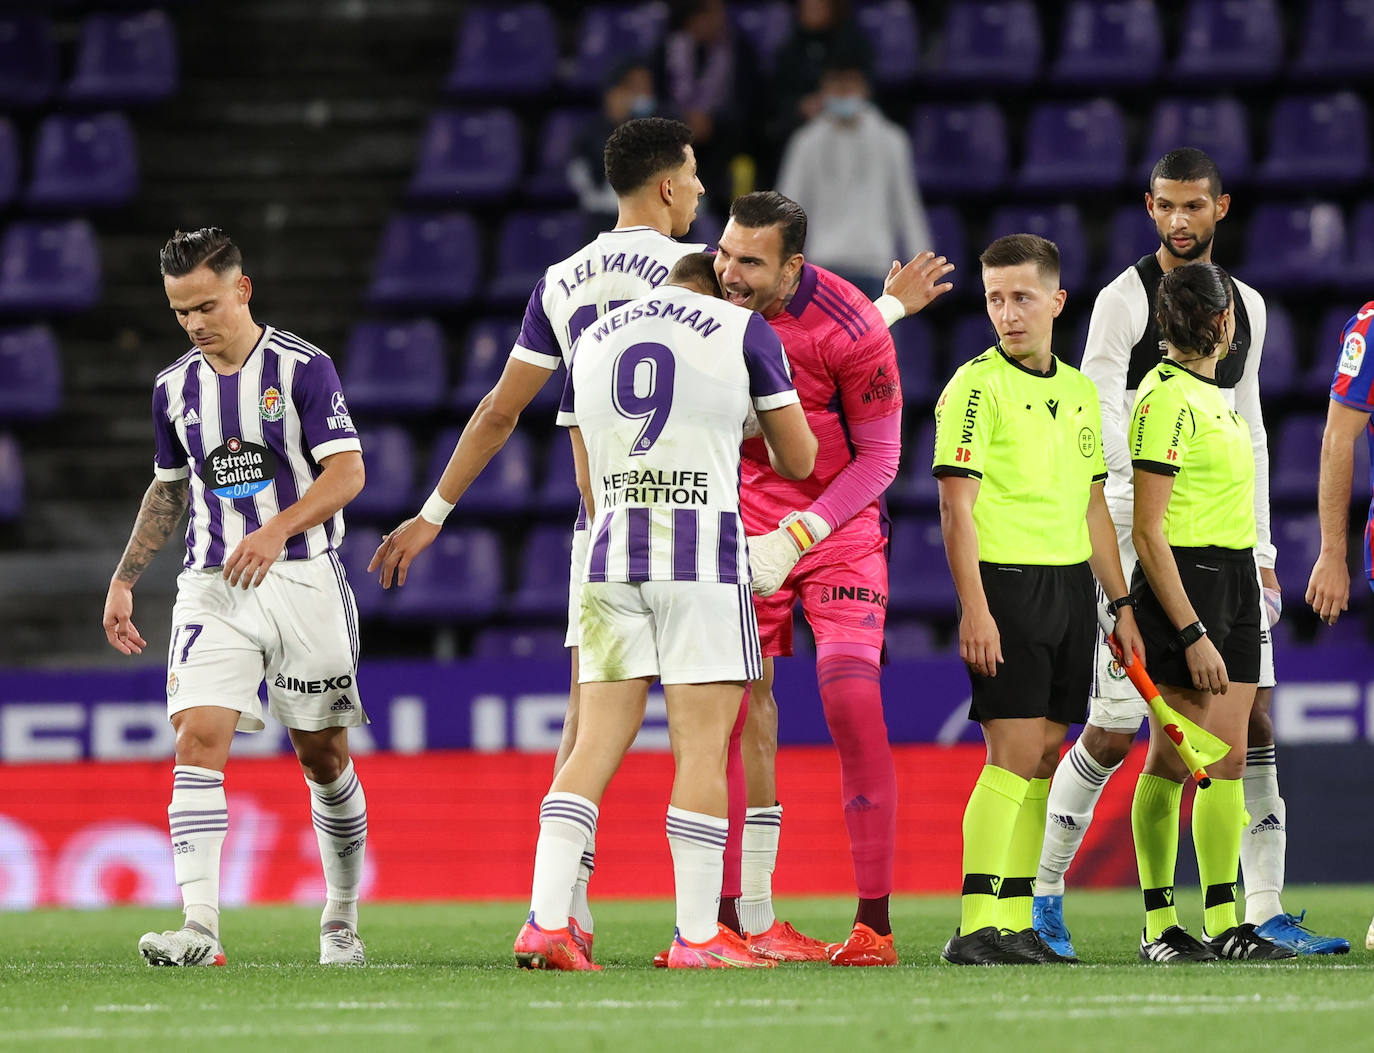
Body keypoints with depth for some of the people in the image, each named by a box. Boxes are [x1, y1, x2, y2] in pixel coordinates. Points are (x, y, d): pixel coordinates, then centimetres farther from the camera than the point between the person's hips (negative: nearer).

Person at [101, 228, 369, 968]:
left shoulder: (302, 368, -5)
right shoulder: (175, 387, 10)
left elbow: (346, 471, -10)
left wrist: (277, 529, -25)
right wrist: (124, 579, 16)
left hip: (303, 581, -3)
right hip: (212, 590, 3)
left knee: (324, 759, 6)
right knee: (198, 742, -16)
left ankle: (342, 921, 24)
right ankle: (199, 928, -25)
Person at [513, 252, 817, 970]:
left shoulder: (594, 339, 19)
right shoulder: (743, 331, 6)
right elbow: (799, 460, 12)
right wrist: (770, 442, 34)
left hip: (612, 559, 4)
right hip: (704, 554, -4)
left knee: (596, 747, 5)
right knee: (702, 748, -2)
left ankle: (546, 922, -5)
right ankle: (698, 937, -3)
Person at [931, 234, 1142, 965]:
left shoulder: (1079, 391, 15)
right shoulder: (976, 385, -6)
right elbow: (956, 507, -11)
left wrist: (1121, 603, 17)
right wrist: (973, 608, -18)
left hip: (1071, 585, 7)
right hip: (1007, 582, -7)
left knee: (1041, 759, 6)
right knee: (1013, 753, -12)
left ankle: (1015, 925, 9)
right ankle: (977, 926, -12)